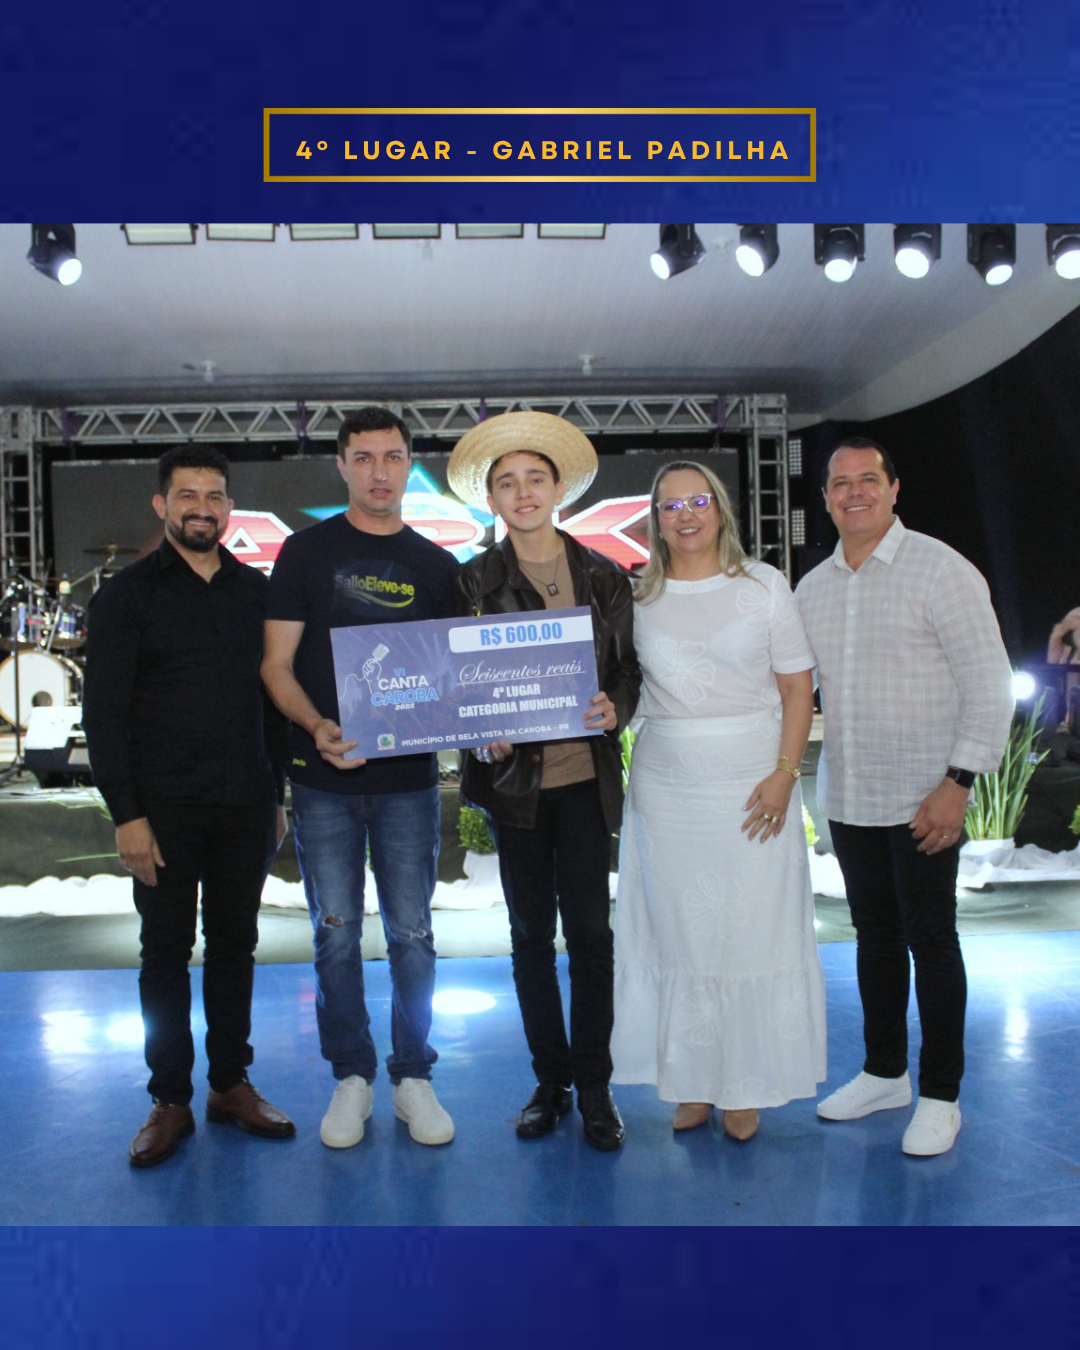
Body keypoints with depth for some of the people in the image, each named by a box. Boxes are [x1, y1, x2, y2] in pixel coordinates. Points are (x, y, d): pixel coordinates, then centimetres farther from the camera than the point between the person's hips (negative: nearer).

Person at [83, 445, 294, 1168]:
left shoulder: (255, 590, 9)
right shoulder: (129, 593, -1)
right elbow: (104, 711, -4)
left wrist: (277, 795, 9)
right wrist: (127, 814, -11)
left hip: (245, 806, 3)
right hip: (164, 809, -3)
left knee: (235, 945, 11)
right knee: (166, 953, 6)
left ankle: (232, 1083, 24)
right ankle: (171, 1100, 18)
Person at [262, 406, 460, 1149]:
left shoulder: (436, 565, 9)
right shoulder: (307, 551, 3)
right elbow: (277, 663, -1)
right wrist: (317, 727, -19)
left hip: (410, 779, 1)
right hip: (325, 780, -1)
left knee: (412, 932, 6)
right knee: (335, 933, 7)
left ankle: (413, 1076, 21)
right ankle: (352, 1076, 23)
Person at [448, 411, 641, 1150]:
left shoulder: (605, 576, 6)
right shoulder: (475, 581, 3)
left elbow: (630, 666, 8)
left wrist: (615, 709, -13)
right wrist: (483, 732, -15)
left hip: (585, 774, 0)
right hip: (513, 776, 0)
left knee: (590, 927, 1)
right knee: (531, 931, 9)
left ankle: (595, 1084, 17)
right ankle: (550, 1081, 24)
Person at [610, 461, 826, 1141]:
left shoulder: (764, 585, 2)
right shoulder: (639, 598, 6)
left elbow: (798, 688, 1)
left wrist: (784, 775, -8)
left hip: (752, 786, -1)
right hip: (666, 790, 1)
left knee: (753, 930, 3)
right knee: (678, 932, 5)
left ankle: (746, 1088, 18)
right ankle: (692, 1084, 20)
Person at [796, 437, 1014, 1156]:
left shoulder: (940, 569, -7)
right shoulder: (813, 587, 9)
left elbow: (990, 683, -10)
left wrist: (959, 781, -16)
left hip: (923, 798, -5)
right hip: (848, 797, 5)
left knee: (930, 939, 3)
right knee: (875, 933, 15)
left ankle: (941, 1095, 18)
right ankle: (885, 1072, 31)